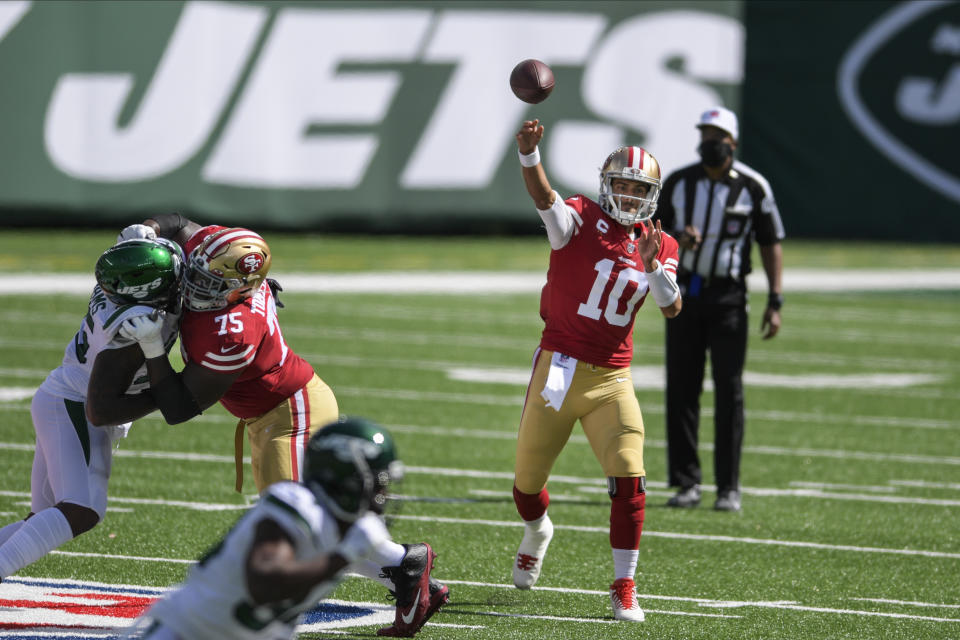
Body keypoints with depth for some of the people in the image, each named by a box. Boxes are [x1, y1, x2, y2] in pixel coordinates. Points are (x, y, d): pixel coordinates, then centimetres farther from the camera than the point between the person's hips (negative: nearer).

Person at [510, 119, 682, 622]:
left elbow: (671, 308, -5)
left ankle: (624, 589, 0)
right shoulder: (580, 219, -6)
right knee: (527, 482, 10)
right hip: (559, 368, -2)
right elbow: (544, 198, -28)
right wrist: (529, 156, -49)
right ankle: (537, 533, 46)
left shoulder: (659, 246, 6)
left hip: (612, 379, 2)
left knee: (629, 481, -12)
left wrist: (652, 266, -22)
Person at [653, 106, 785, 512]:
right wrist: (674, 239, -12)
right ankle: (686, 483, 7)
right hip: (684, 295, 3)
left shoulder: (752, 187, -2)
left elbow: (771, 245, 1)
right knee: (681, 389, 1)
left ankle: (729, 487, 0)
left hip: (728, 297, -2)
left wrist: (775, 303, -6)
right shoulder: (678, 182, 5)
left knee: (729, 391, -4)